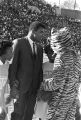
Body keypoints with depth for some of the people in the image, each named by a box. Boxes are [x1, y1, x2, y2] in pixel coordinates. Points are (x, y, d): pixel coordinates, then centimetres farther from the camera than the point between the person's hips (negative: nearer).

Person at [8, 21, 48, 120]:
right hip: (21, 84, -5)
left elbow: (39, 68, 14)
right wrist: (12, 84, -13)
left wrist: (41, 85, 8)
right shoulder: (19, 42, -7)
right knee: (18, 112, -2)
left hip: (34, 86, 6)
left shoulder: (40, 48, 12)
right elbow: (13, 64, -9)